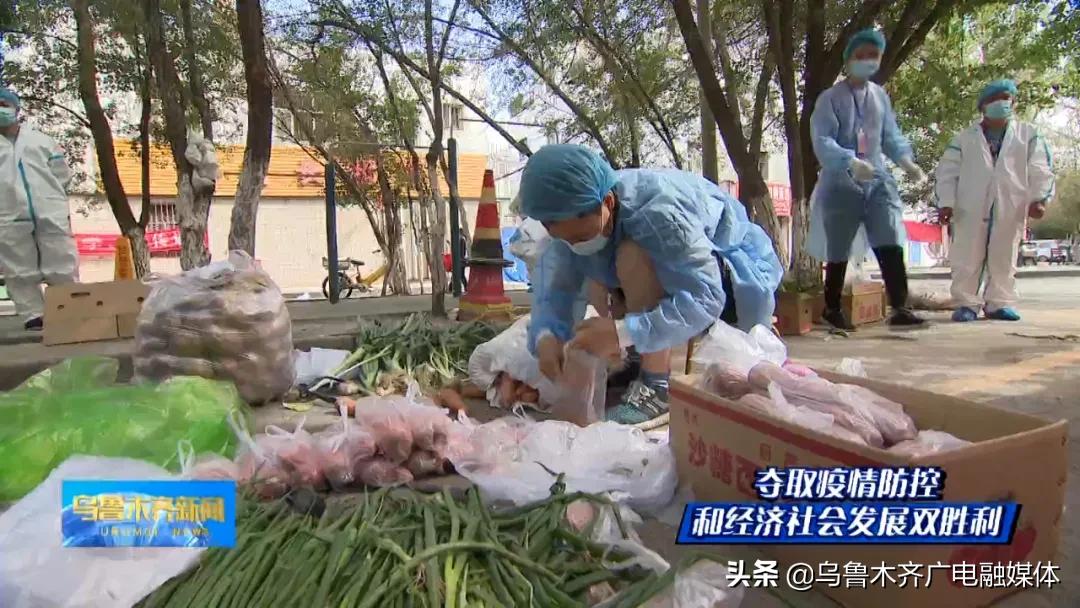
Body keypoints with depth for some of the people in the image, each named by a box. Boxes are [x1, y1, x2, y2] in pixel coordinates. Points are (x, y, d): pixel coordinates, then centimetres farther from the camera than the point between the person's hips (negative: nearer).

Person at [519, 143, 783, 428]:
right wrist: (545, 335, -35)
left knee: (634, 256, -32)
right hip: (685, 267, 8)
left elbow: (705, 298, -37)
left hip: (742, 277, -8)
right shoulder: (578, 215, -12)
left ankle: (659, 387, -23)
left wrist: (622, 333, -45)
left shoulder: (659, 212, -35)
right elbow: (553, 283, -15)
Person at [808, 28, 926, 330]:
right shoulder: (830, 98, -4)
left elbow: (891, 135, 16)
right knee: (838, 251, 5)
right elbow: (822, 141, -15)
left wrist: (906, 160, -3)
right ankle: (832, 308, 20)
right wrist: (850, 162, -31)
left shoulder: (881, 96, 13)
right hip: (841, 184, -4)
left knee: (891, 244, -10)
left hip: (878, 181, 4)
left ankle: (899, 308, -9)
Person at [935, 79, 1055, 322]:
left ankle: (999, 303, 12)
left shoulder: (1028, 135, 11)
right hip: (970, 208, -1)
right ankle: (966, 303, 3)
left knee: (1004, 258, 5)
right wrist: (945, 202, -8)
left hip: (1010, 208, 1)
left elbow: (1041, 170, 3)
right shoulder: (964, 138, 9)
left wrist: (1039, 198, -11)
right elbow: (947, 172, 4)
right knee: (967, 258, -3)